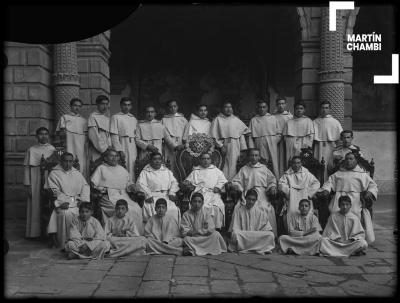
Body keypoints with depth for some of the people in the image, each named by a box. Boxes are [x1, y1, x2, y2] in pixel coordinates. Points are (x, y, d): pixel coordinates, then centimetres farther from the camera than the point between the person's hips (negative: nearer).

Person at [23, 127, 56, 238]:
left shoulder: (53, 149, 8)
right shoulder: (31, 150, 3)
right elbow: (27, 168, 1)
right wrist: (27, 185, -5)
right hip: (35, 182, -1)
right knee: (35, 207, 1)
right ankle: (34, 232, 11)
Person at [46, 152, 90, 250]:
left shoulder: (77, 173, 21)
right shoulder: (54, 174, 8)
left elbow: (85, 186, 13)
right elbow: (54, 191, -3)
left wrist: (83, 200, -5)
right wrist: (61, 202, -18)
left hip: (76, 202, 3)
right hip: (62, 203, -3)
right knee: (66, 213, -34)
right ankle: (64, 245, -25)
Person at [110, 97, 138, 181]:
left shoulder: (134, 119, 18)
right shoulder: (115, 117, 3)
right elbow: (114, 135, -4)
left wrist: (137, 151, 8)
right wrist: (119, 150, -13)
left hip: (133, 146, 4)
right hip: (122, 145, -4)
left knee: (132, 170, 3)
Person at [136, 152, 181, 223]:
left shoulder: (167, 171, 22)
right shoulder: (145, 172, 10)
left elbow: (174, 182, 16)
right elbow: (140, 184, -3)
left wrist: (172, 193, -3)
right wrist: (148, 195, -16)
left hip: (166, 196, 3)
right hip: (153, 197, -3)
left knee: (173, 210, -23)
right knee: (154, 211, -30)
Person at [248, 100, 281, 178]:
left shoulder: (273, 118, 12)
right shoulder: (253, 120, 11)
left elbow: (279, 133, 11)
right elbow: (250, 136, 6)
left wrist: (274, 141, -3)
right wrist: (252, 149, -2)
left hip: (272, 144, 0)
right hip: (260, 144, 0)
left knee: (274, 163, -3)